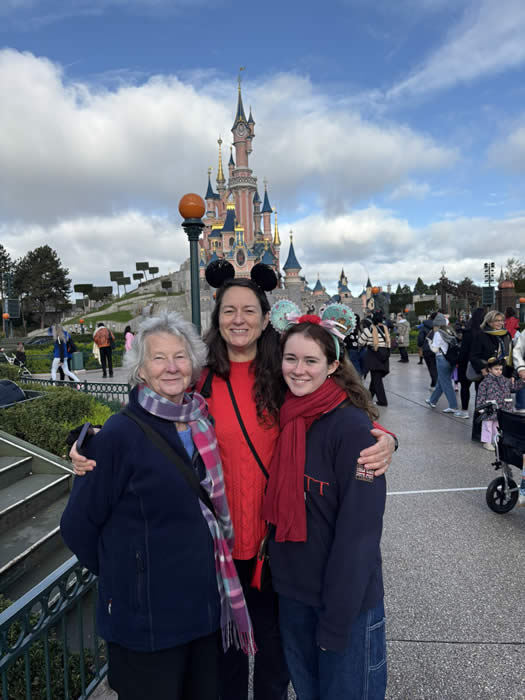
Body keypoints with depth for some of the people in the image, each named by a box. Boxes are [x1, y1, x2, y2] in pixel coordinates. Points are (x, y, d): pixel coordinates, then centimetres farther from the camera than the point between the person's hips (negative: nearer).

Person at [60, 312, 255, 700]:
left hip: (208, 607, 5)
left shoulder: (204, 425, -1)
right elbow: (79, 526, -10)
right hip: (147, 619, -5)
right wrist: (125, 576, 1)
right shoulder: (120, 434, -18)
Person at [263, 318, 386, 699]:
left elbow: (358, 532, -20)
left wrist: (336, 618, -17)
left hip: (347, 600, -5)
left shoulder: (353, 428, -20)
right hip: (292, 594, 6)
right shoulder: (285, 419, -1)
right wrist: (279, 574, 5)